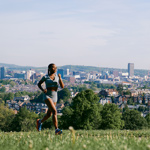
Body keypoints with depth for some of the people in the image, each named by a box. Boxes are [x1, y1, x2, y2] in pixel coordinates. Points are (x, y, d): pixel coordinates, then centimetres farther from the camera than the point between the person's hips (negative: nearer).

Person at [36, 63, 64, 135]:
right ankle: (56, 129, -25)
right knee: (54, 111, -23)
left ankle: (40, 122, 45)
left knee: (49, 114, 14)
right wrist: (42, 90, -9)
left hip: (54, 97, 5)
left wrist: (60, 78, -18)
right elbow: (39, 84, 11)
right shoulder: (45, 77, -3)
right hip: (47, 96, -5)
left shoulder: (57, 76, 4)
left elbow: (62, 86, -3)